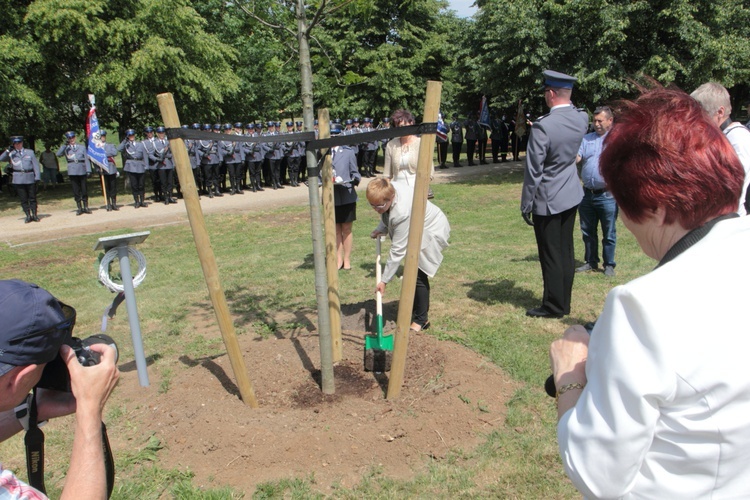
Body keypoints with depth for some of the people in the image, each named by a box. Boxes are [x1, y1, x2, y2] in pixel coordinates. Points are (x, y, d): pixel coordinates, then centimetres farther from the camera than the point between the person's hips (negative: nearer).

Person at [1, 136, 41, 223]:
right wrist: (8, 150, -13)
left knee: (32, 198, 3)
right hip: (18, 179, 0)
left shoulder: (30, 152, 10)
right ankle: (28, 216, 7)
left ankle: (34, 215, 11)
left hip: (30, 178, 0)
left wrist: (37, 177, -3)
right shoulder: (11, 154, 11)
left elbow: (36, 165, 6)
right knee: (23, 199, 2)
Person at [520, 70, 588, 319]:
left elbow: (534, 170, -19)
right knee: (566, 251, 14)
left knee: (551, 255, 3)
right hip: (571, 195, 7)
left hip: (547, 200, -7)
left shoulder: (542, 126, -21)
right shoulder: (582, 119, -1)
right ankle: (564, 302, 25)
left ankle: (554, 306, 12)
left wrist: (526, 204, -11)